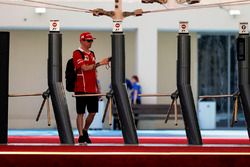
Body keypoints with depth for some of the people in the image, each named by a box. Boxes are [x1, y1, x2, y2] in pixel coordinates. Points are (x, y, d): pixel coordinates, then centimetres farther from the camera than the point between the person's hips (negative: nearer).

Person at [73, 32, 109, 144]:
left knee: (93, 112, 7)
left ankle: (85, 131, 26)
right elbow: (84, 68, -19)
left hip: (92, 89, 7)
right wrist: (99, 63, -23)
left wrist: (97, 88, 18)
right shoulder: (77, 53, -7)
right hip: (81, 89, -7)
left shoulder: (92, 54, 16)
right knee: (81, 113, -2)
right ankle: (81, 136, 3)